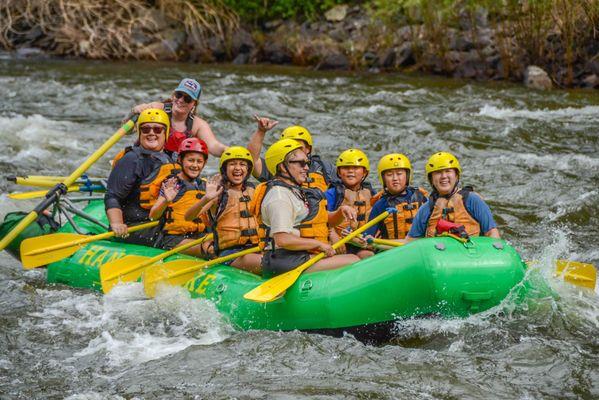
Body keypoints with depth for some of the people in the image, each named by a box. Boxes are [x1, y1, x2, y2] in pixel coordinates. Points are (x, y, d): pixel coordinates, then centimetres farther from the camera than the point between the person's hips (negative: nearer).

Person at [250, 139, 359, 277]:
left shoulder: (295, 191, 21)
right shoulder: (279, 195, -13)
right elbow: (282, 240, -24)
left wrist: (341, 212, 5)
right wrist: (319, 244, -15)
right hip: (287, 263, -11)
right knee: (353, 261, -14)